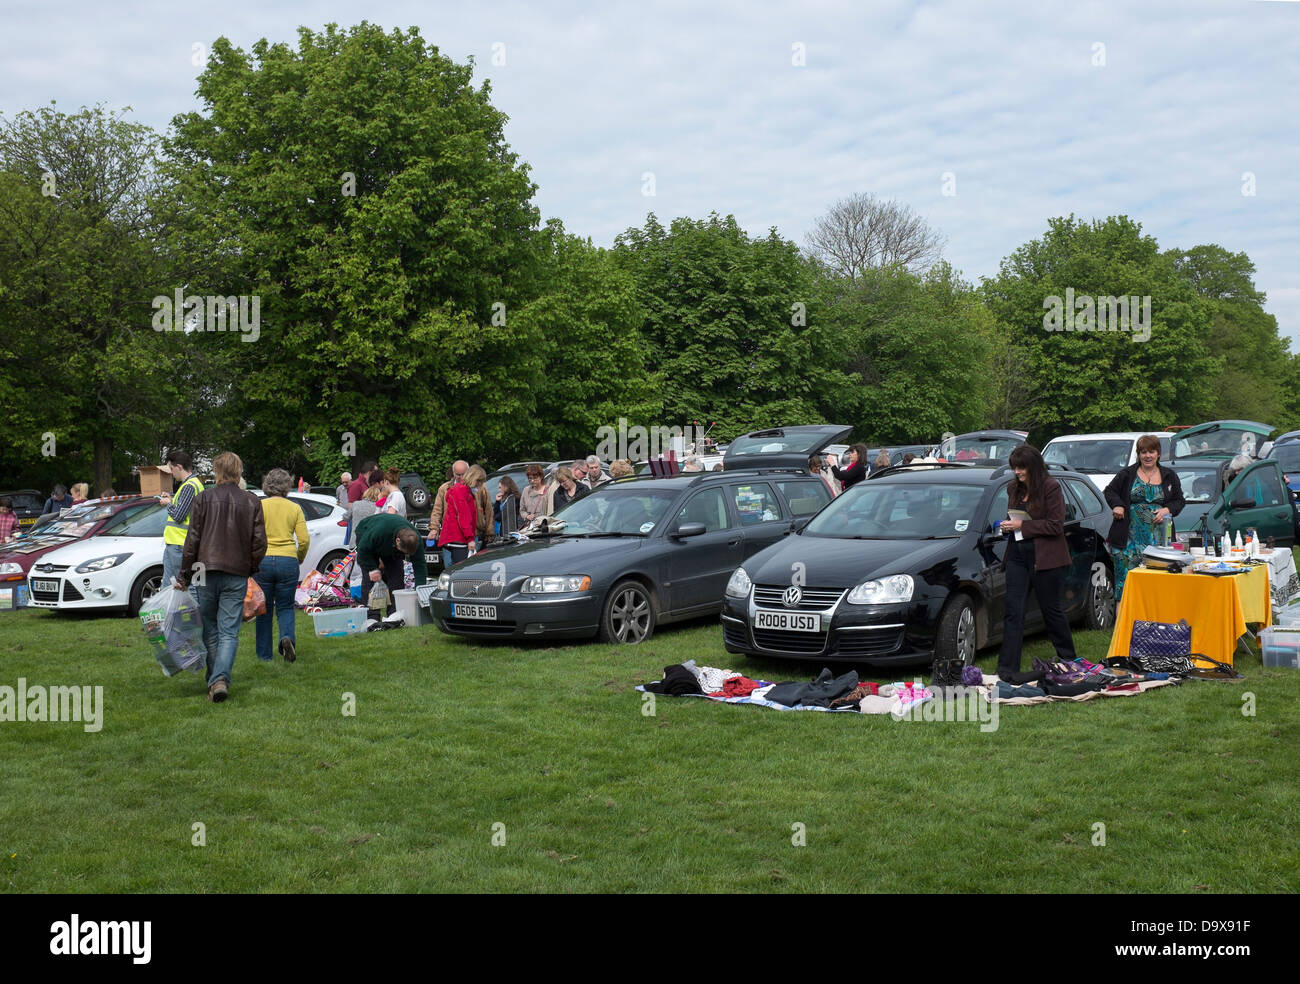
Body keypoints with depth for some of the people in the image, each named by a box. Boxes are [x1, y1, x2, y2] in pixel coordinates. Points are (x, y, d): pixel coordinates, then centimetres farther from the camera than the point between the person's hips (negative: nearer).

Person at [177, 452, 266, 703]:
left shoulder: (204, 499, 0)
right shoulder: (251, 502, 3)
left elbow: (192, 540, -1)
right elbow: (260, 543, 2)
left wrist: (184, 576, 5)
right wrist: (250, 569, 16)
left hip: (207, 572, 0)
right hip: (237, 575, 0)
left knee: (210, 630, 12)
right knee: (229, 632, 0)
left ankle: (215, 680, 16)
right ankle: (221, 679, -17)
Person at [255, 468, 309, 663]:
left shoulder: (259, 506, -1)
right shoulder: (295, 508, 3)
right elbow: (304, 539, -1)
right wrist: (300, 558, 16)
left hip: (262, 561, -1)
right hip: (288, 561, 1)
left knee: (264, 609, 10)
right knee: (285, 607, 13)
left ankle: (264, 654, 14)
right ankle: (287, 636, -16)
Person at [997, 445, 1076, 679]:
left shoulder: (1051, 487, -10)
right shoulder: (1014, 488, 11)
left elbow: (1056, 526, -14)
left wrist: (1022, 525, -17)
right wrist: (1008, 525, 3)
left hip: (1045, 559, -6)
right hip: (1017, 556, 6)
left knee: (1051, 609, 7)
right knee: (1013, 611, -2)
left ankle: (1068, 658, 29)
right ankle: (1007, 667, -1)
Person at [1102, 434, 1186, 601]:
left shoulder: (1169, 476, 12)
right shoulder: (1127, 474, 7)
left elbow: (1180, 501, 16)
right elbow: (1109, 491, 15)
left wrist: (1167, 510, -3)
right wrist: (1117, 505, -4)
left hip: (1157, 539, 1)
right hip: (1129, 536, -1)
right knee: (1125, 578, -5)